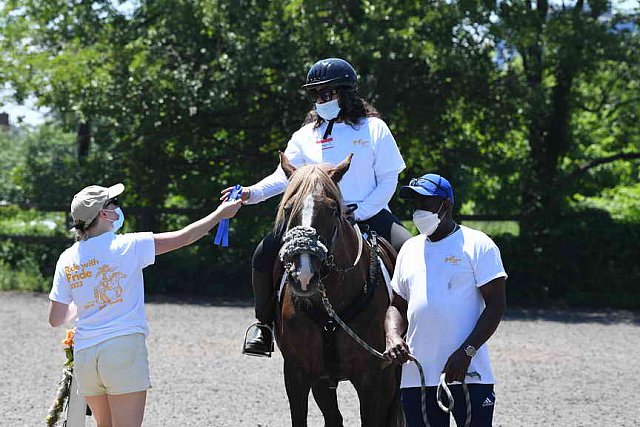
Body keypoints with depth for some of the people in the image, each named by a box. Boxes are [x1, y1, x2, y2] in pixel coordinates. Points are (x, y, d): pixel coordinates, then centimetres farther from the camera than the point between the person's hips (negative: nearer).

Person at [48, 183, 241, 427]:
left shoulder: (67, 260, 4)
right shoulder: (126, 246, -8)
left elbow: (55, 319, 6)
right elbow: (184, 238, -1)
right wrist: (220, 213, 12)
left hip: (84, 352, 5)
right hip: (124, 348, -5)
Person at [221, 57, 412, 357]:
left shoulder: (374, 128, 4)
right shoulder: (307, 135, 11)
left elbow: (388, 179, 0)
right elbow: (285, 175, 1)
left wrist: (362, 212, -14)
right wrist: (252, 193, -18)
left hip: (368, 215, -2)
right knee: (265, 254, -19)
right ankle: (264, 325, -1)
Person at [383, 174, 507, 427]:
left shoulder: (477, 245, -2)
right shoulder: (409, 249, 16)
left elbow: (496, 305, -7)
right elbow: (398, 306, 20)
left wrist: (466, 351, -17)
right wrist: (393, 337, -3)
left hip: (469, 375, -5)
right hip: (416, 375, 5)